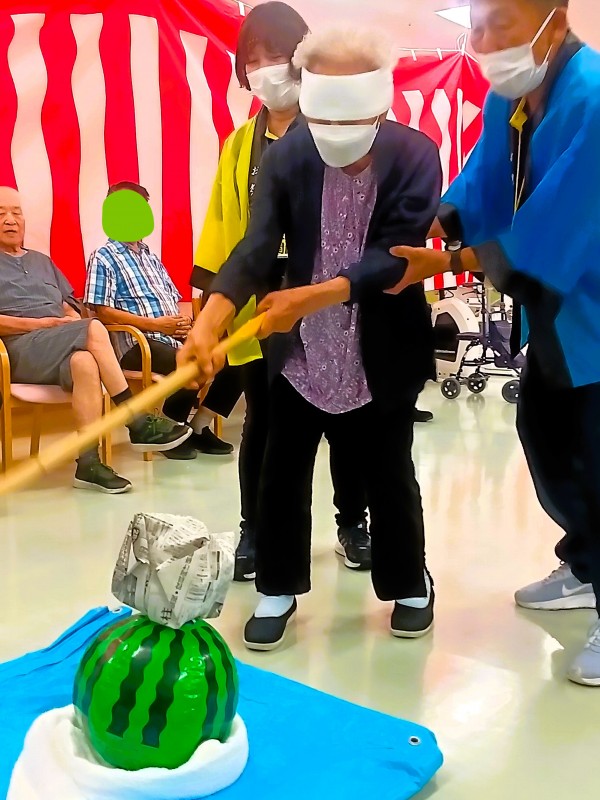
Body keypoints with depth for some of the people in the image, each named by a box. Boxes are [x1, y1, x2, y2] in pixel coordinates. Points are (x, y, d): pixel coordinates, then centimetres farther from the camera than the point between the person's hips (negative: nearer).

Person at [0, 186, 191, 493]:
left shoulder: (42, 261, 29)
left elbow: (69, 310, 23)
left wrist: (75, 322, -1)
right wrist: (41, 323, -12)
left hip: (60, 345, 4)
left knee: (84, 362, -35)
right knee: (93, 330, -31)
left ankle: (88, 463, -40)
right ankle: (139, 423, -30)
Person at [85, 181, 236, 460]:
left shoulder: (151, 257, 24)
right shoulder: (103, 258, 1)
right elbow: (102, 311, -9)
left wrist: (184, 320, -2)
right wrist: (155, 324, -16)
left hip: (175, 338, 7)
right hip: (137, 343, -7)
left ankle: (199, 427, 3)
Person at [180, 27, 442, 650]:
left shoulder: (416, 157, -15)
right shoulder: (286, 155, -12)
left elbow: (396, 255, -22)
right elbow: (256, 248, -21)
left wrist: (314, 295, -35)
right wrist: (207, 325, -37)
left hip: (382, 351, -1)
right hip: (301, 347, 2)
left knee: (388, 473, 11)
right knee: (281, 472, 7)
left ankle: (411, 587, 32)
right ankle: (278, 590, 26)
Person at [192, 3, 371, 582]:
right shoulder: (239, 144, 10)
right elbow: (223, 222, 8)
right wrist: (212, 291, 2)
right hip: (259, 303, 3)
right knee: (263, 423, 9)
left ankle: (352, 523, 26)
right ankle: (254, 531, 22)